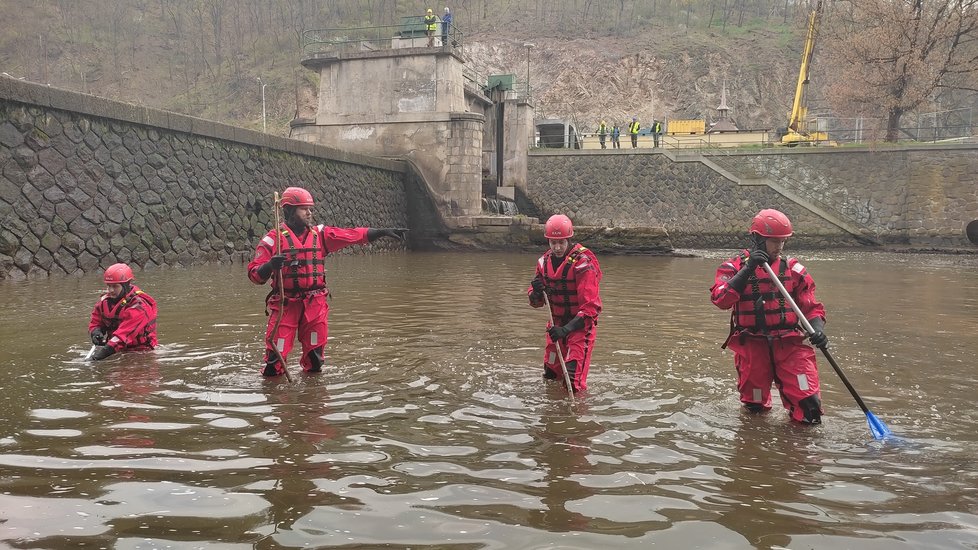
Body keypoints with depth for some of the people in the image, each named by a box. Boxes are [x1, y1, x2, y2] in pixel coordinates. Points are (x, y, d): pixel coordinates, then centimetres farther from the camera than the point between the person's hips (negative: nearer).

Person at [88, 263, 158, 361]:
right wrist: (95, 332, -9)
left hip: (139, 350, -6)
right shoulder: (104, 302, 6)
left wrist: (107, 350, -39)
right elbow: (95, 322, 15)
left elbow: (126, 332, -29)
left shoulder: (138, 306, -19)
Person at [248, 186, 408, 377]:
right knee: (276, 356, -5)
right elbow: (255, 275, -8)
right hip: (285, 304, -3)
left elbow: (353, 235, 3)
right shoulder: (273, 239, -4)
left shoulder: (320, 234, 8)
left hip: (315, 303, 4)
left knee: (315, 356, 11)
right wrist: (270, 265, -29)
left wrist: (383, 232, -4)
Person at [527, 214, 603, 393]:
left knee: (573, 382, -12)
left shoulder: (583, 263, -20)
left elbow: (591, 307, -23)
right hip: (557, 324, 6)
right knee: (550, 377, 16)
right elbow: (536, 302, 7)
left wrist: (566, 329, -31)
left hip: (580, 325, -6)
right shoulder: (545, 261, 1)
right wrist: (536, 292, -18)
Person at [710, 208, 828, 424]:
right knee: (755, 407, 12)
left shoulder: (793, 269, 7)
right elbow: (720, 300, -18)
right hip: (751, 346, -1)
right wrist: (748, 270, -22)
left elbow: (812, 307, 8)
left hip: (789, 345, 2)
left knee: (809, 407, -9)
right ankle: (759, 406, 47)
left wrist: (818, 328, -13)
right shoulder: (734, 267, -1)